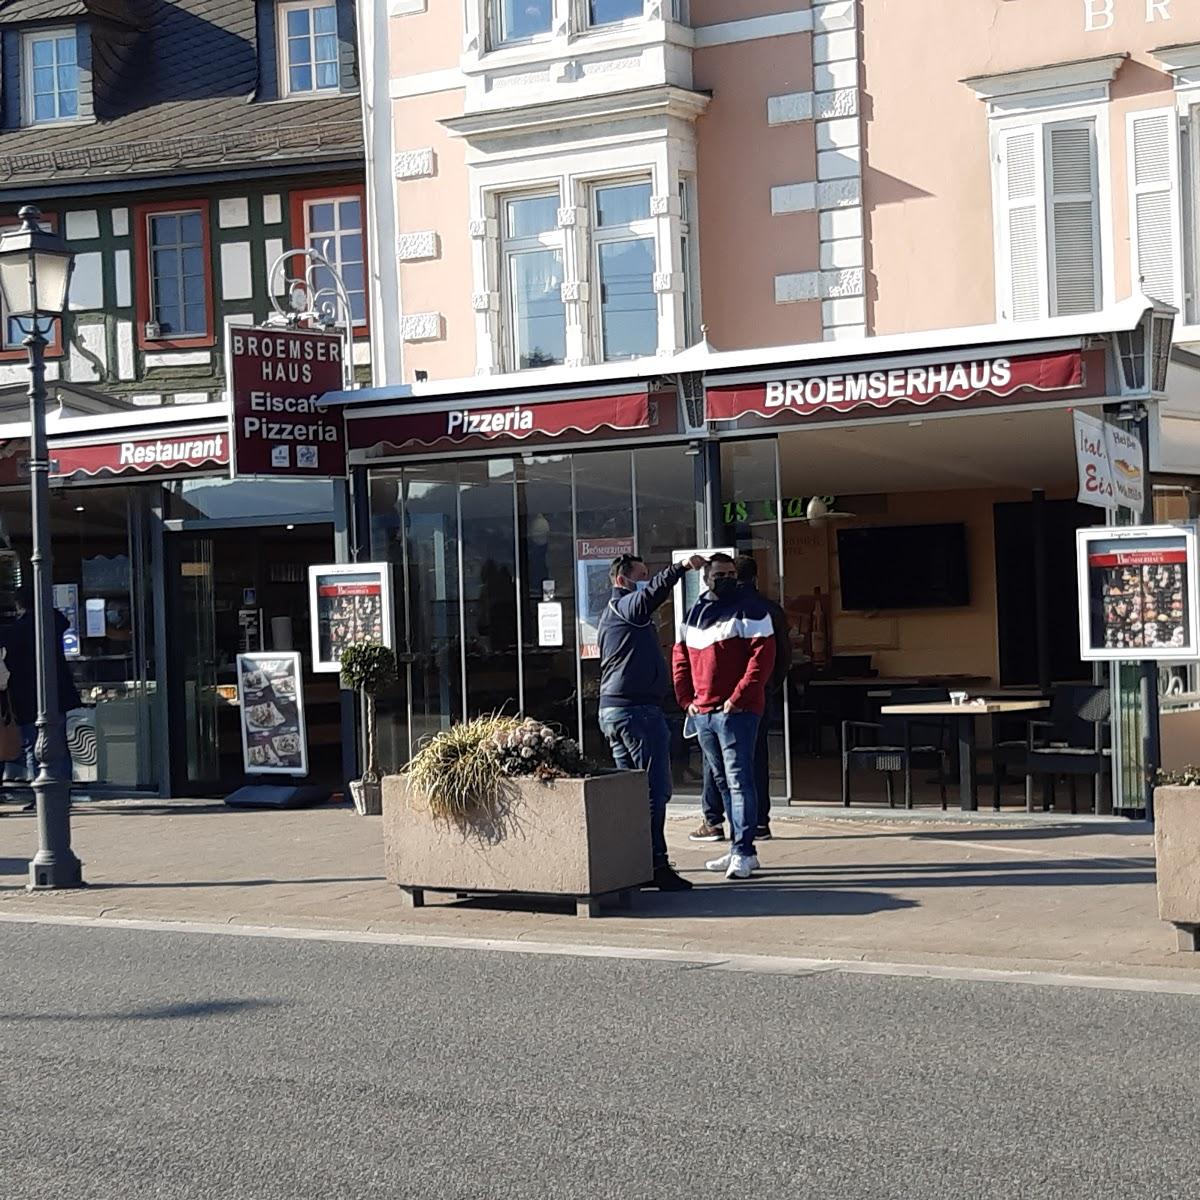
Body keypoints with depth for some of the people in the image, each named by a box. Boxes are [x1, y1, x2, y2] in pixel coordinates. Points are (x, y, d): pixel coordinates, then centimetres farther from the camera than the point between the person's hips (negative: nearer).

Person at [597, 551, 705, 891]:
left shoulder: (609, 615, 22)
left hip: (610, 709, 10)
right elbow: (651, 592, -29)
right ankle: (656, 864, -10)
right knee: (654, 790, -8)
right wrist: (681, 568, -40)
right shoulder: (626, 606, -8)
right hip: (638, 709, -10)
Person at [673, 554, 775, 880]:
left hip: (737, 710, -7)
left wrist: (738, 698, -16)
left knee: (738, 780, -10)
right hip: (702, 713, 7)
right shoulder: (696, 613, 17)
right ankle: (739, 849, 18)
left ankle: (743, 852, -11)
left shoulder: (749, 608, -3)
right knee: (723, 781, 11)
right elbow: (680, 659, 21)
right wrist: (687, 700, 9)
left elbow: (762, 656, -12)